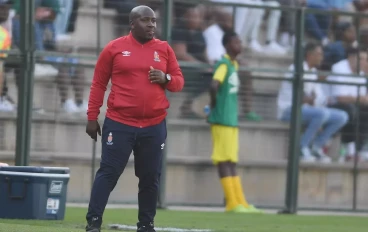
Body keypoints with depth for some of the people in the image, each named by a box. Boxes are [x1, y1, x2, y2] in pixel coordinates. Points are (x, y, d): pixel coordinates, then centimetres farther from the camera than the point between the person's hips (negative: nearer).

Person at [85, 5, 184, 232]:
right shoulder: (114, 48, 2)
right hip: (119, 124, -2)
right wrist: (92, 117, 2)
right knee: (108, 173, -4)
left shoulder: (164, 49, 8)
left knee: (150, 178, 5)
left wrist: (166, 79, -10)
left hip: (154, 126, 3)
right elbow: (99, 84, 5)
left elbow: (179, 82, 13)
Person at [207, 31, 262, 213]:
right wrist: (214, 105, -14)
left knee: (232, 161, 11)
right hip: (222, 120, -9)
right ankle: (232, 203, -3)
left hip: (232, 119, 9)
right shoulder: (223, 65, -14)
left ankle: (240, 203, 14)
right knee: (224, 161, -4)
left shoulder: (234, 65, 14)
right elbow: (214, 85, -29)